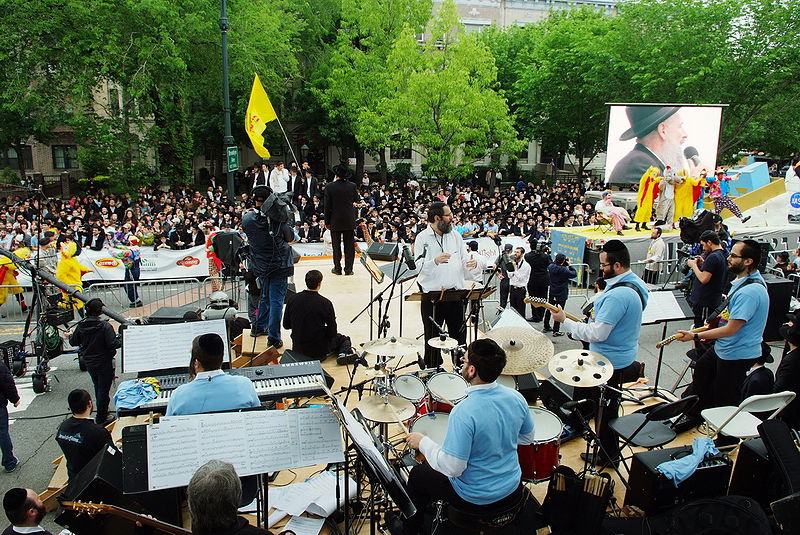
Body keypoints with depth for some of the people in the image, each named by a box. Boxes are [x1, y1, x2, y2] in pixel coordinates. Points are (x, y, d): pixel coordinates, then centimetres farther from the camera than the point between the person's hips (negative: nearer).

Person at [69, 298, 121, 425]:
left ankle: (101, 412, 40)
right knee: (103, 389, 7)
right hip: (104, 363, -6)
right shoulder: (105, 326, -23)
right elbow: (113, 344, -28)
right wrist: (122, 341, -9)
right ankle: (101, 418, 16)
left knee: (98, 388, 24)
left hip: (89, 363, 6)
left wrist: (70, 336, 27)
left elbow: (73, 342, 6)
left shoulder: (81, 326, -6)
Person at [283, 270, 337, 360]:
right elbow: (332, 333, -12)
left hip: (297, 348, 3)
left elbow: (286, 325, 3)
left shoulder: (293, 300, -9)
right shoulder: (326, 303, -20)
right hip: (318, 351, -3)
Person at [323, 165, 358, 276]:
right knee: (349, 245, 8)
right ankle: (348, 269, 9)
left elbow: (327, 206, -6)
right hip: (350, 221, 1)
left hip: (335, 221, -1)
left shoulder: (330, 187, -9)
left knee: (336, 245, 10)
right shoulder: (352, 186, -4)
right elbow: (356, 200, 14)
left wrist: (327, 221, 3)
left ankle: (337, 268, 14)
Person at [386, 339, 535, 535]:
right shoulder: (516, 398, -13)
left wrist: (423, 442, -14)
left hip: (476, 500, -6)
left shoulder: (464, 413, -33)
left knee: (417, 474, 19)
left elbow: (452, 467, -28)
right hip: (512, 488, 6)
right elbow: (527, 438, 4)